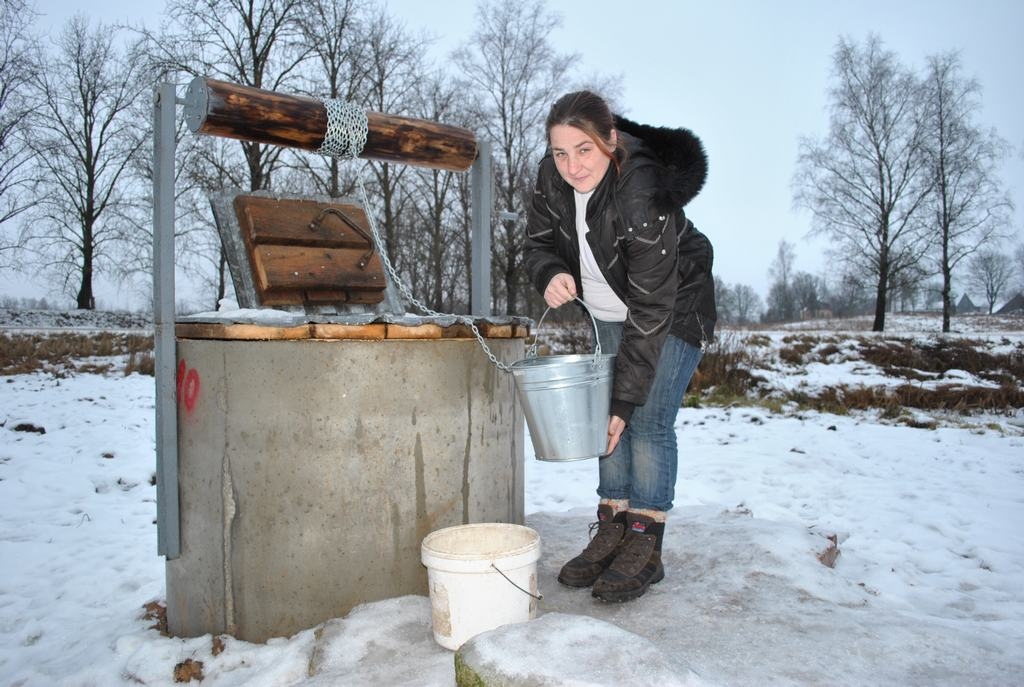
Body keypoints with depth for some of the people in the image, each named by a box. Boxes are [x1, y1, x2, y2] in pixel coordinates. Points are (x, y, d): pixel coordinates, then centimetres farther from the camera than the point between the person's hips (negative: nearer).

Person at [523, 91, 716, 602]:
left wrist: (626, 398, -32)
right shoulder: (552, 178, -17)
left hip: (674, 310, -6)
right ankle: (612, 532, 14)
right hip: (609, 312, 6)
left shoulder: (645, 195, -35)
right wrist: (551, 273, -27)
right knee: (607, 416, 5)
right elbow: (538, 241, -1)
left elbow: (650, 310, -33)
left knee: (648, 420, -11)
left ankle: (645, 547, 1)